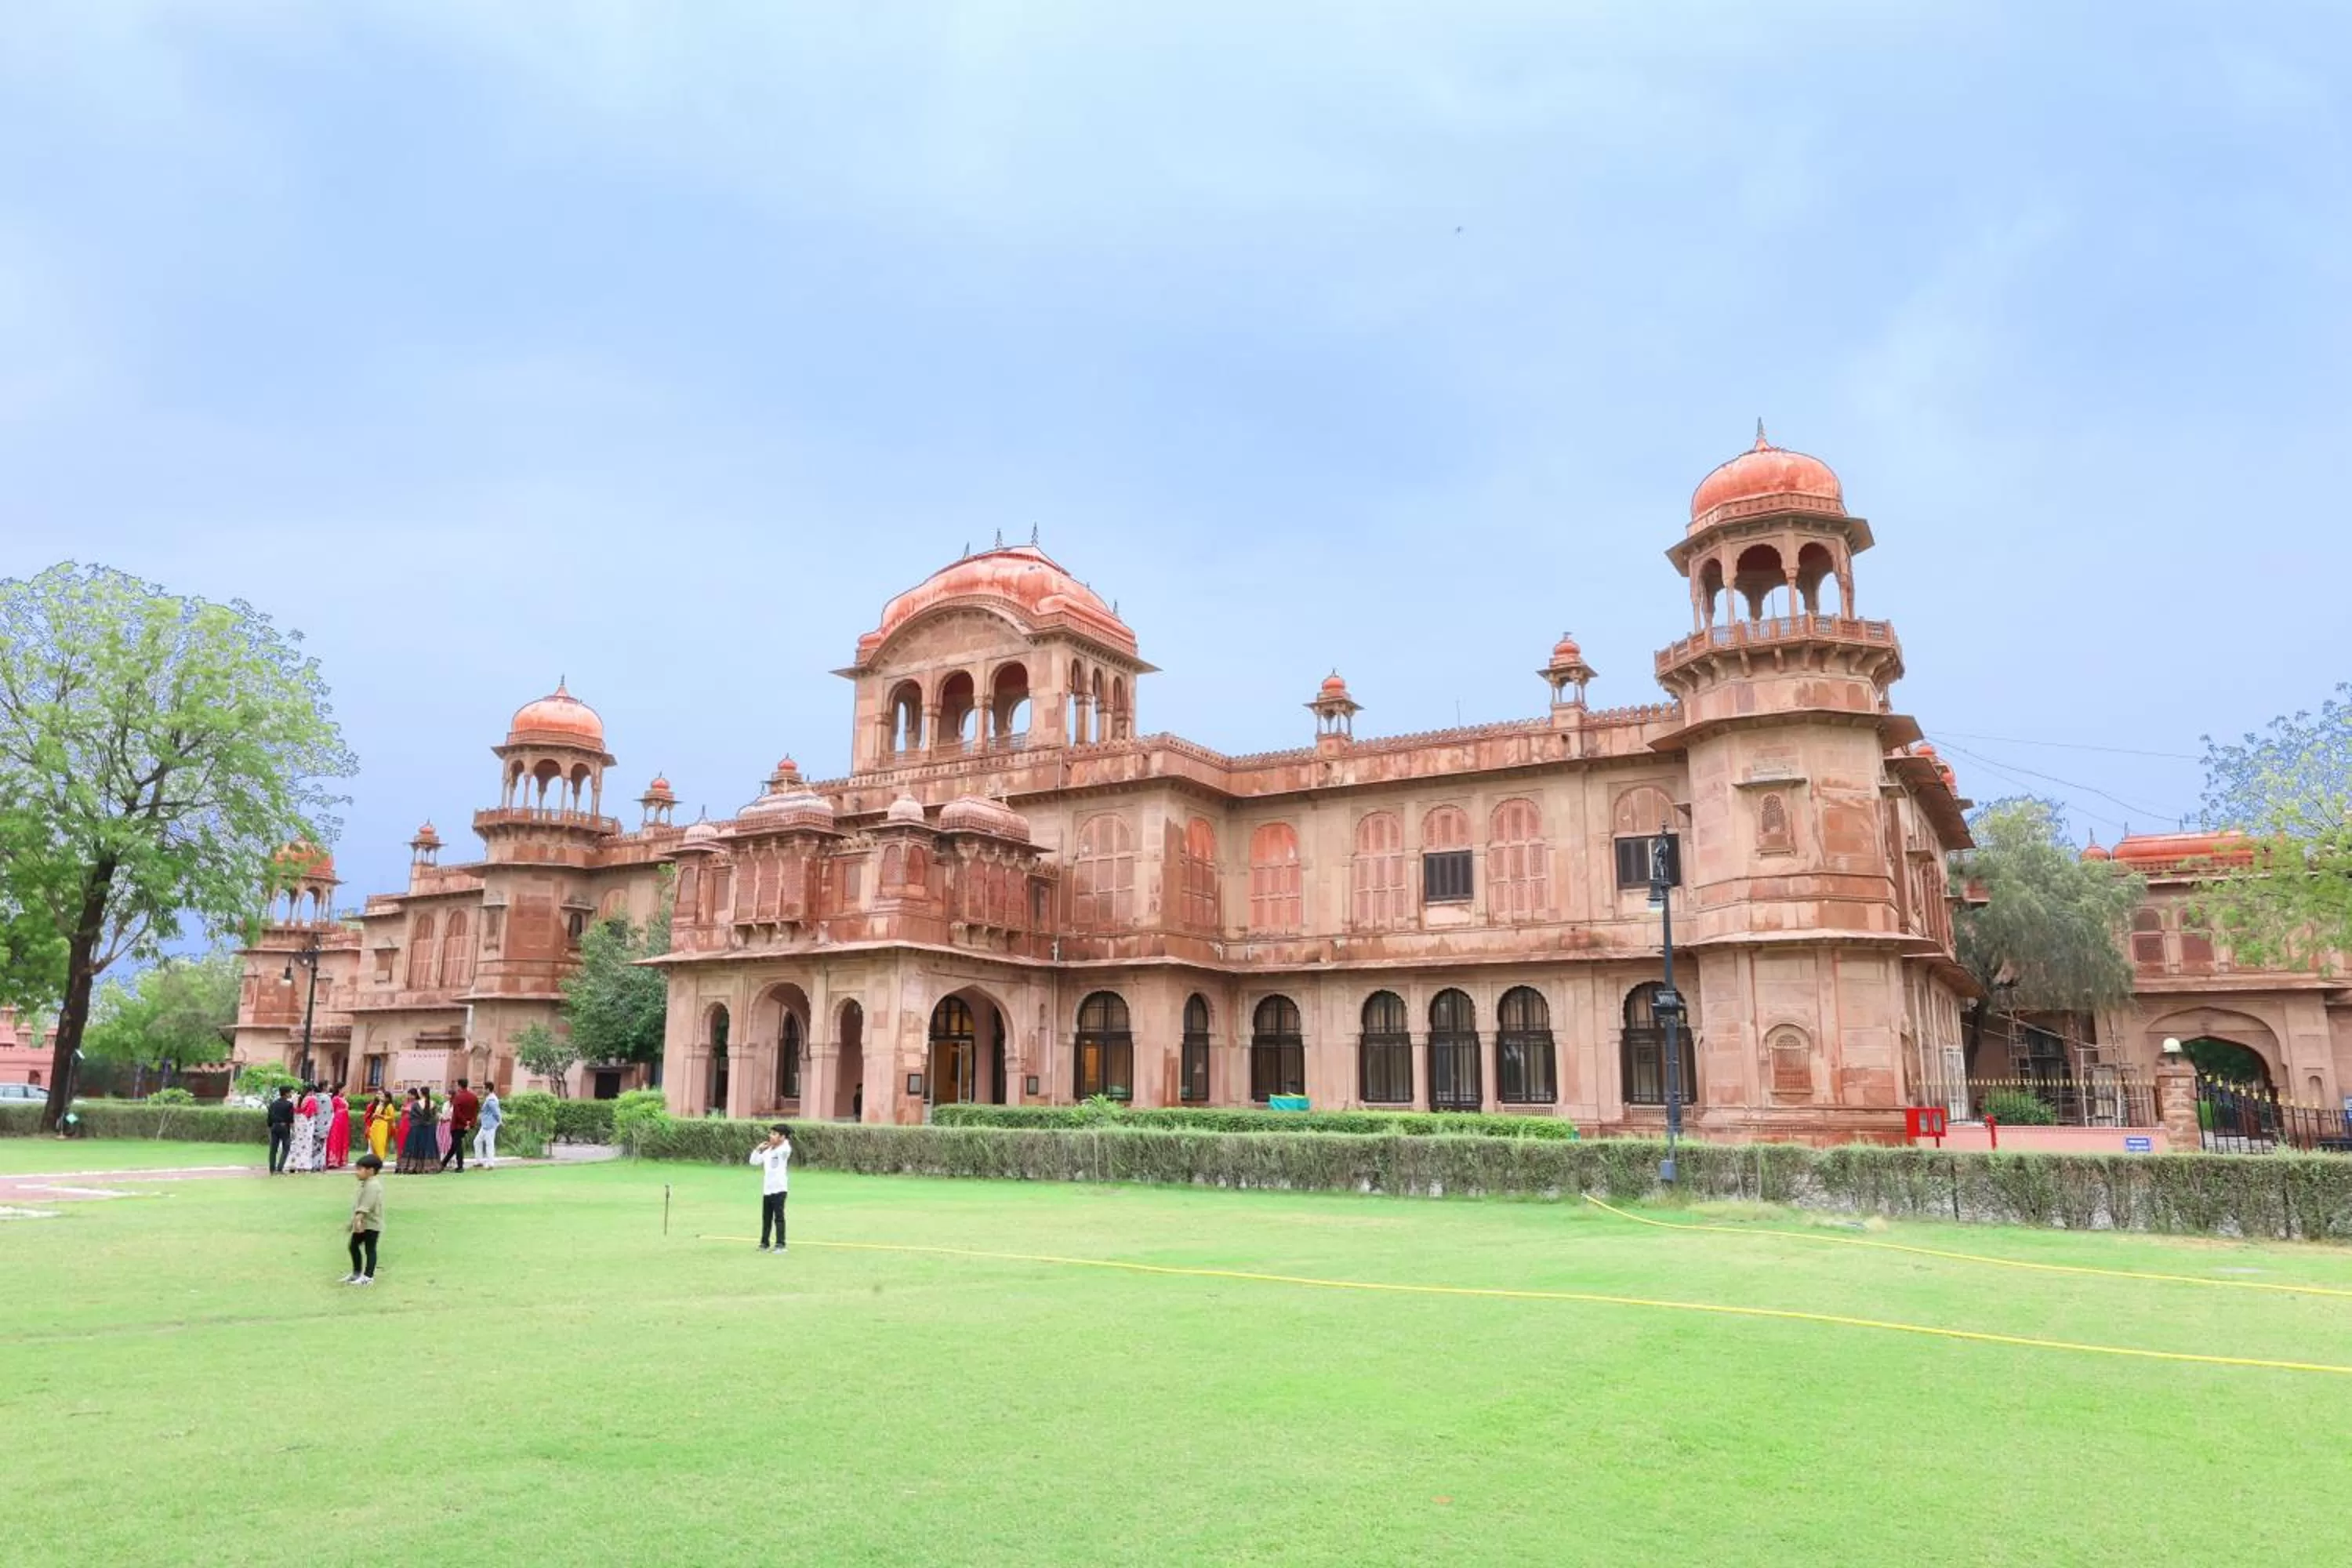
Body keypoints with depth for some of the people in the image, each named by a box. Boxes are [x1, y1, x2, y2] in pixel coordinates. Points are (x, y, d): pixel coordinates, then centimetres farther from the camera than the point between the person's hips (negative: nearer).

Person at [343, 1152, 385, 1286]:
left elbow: (366, 1205, -32)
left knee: (370, 1249, -3)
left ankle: (368, 1277, 4)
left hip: (371, 1224, -11)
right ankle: (357, 1273, 30)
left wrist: (359, 1219, -40)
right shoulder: (365, 1184, 14)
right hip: (362, 1223, 11)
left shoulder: (373, 1185, -21)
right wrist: (355, 1220, 26)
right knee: (354, 1246, 17)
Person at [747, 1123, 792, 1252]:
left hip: (779, 1188, -7)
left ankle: (780, 1244, -1)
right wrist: (758, 1149, 4)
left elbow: (785, 1149, -33)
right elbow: (753, 1161, 16)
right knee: (766, 1217, 14)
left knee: (779, 1217, -5)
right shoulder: (767, 1151, 12)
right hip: (767, 1189, 7)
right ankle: (764, 1243, 24)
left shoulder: (784, 1150, -8)